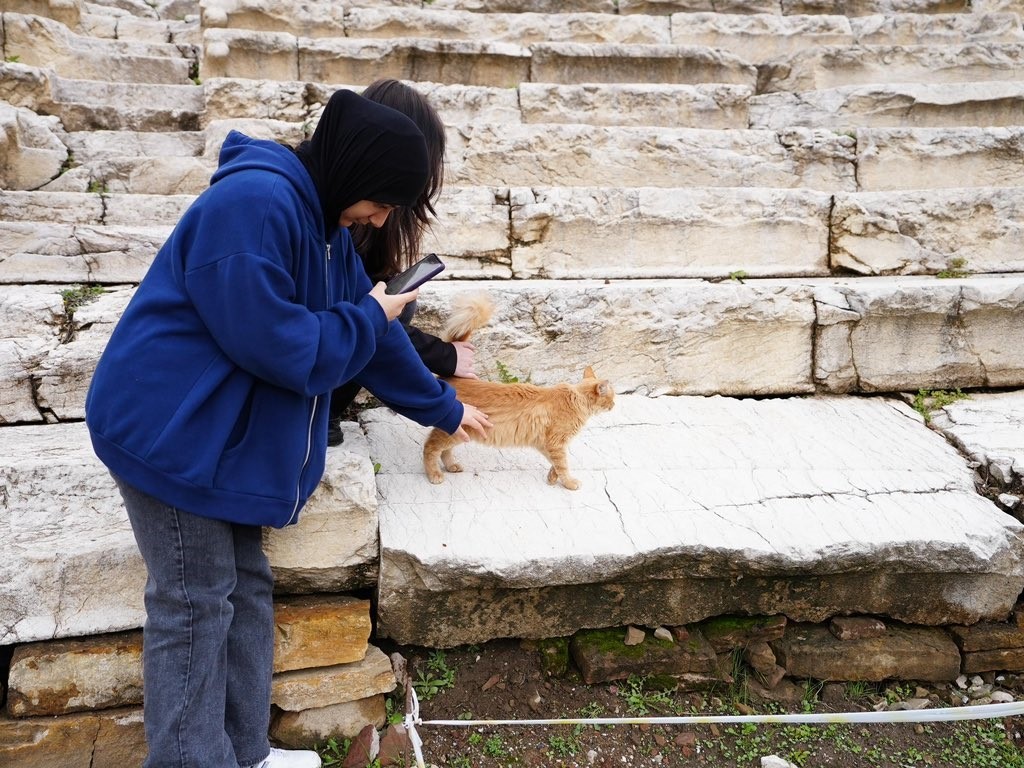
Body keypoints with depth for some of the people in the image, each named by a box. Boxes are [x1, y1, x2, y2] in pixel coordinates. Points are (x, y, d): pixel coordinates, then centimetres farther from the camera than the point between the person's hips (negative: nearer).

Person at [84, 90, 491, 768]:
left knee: (245, 590, 14)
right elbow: (270, 339, -26)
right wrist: (369, 318, -11)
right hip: (172, 429, -9)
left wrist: (442, 408, 22)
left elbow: (378, 332, 16)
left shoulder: (326, 223, 9)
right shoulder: (252, 202, -22)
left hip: (229, 432, 10)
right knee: (196, 606, 0)